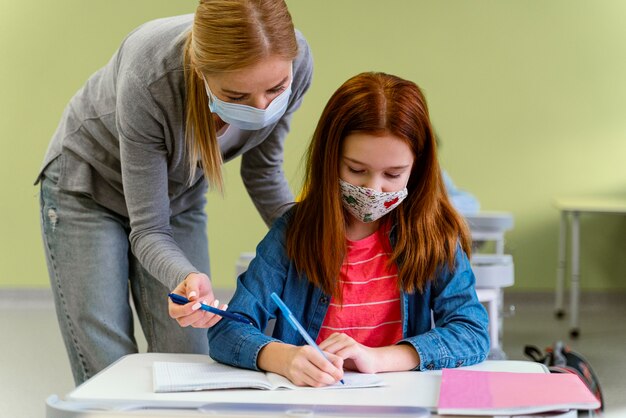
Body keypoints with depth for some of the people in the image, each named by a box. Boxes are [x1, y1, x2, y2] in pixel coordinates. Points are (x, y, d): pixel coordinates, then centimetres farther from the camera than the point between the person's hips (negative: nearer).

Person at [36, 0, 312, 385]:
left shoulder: (294, 61, -27)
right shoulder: (148, 79, -39)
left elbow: (262, 170, -7)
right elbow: (147, 230, -29)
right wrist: (188, 279, -50)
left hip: (180, 195, 4)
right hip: (88, 189, -4)